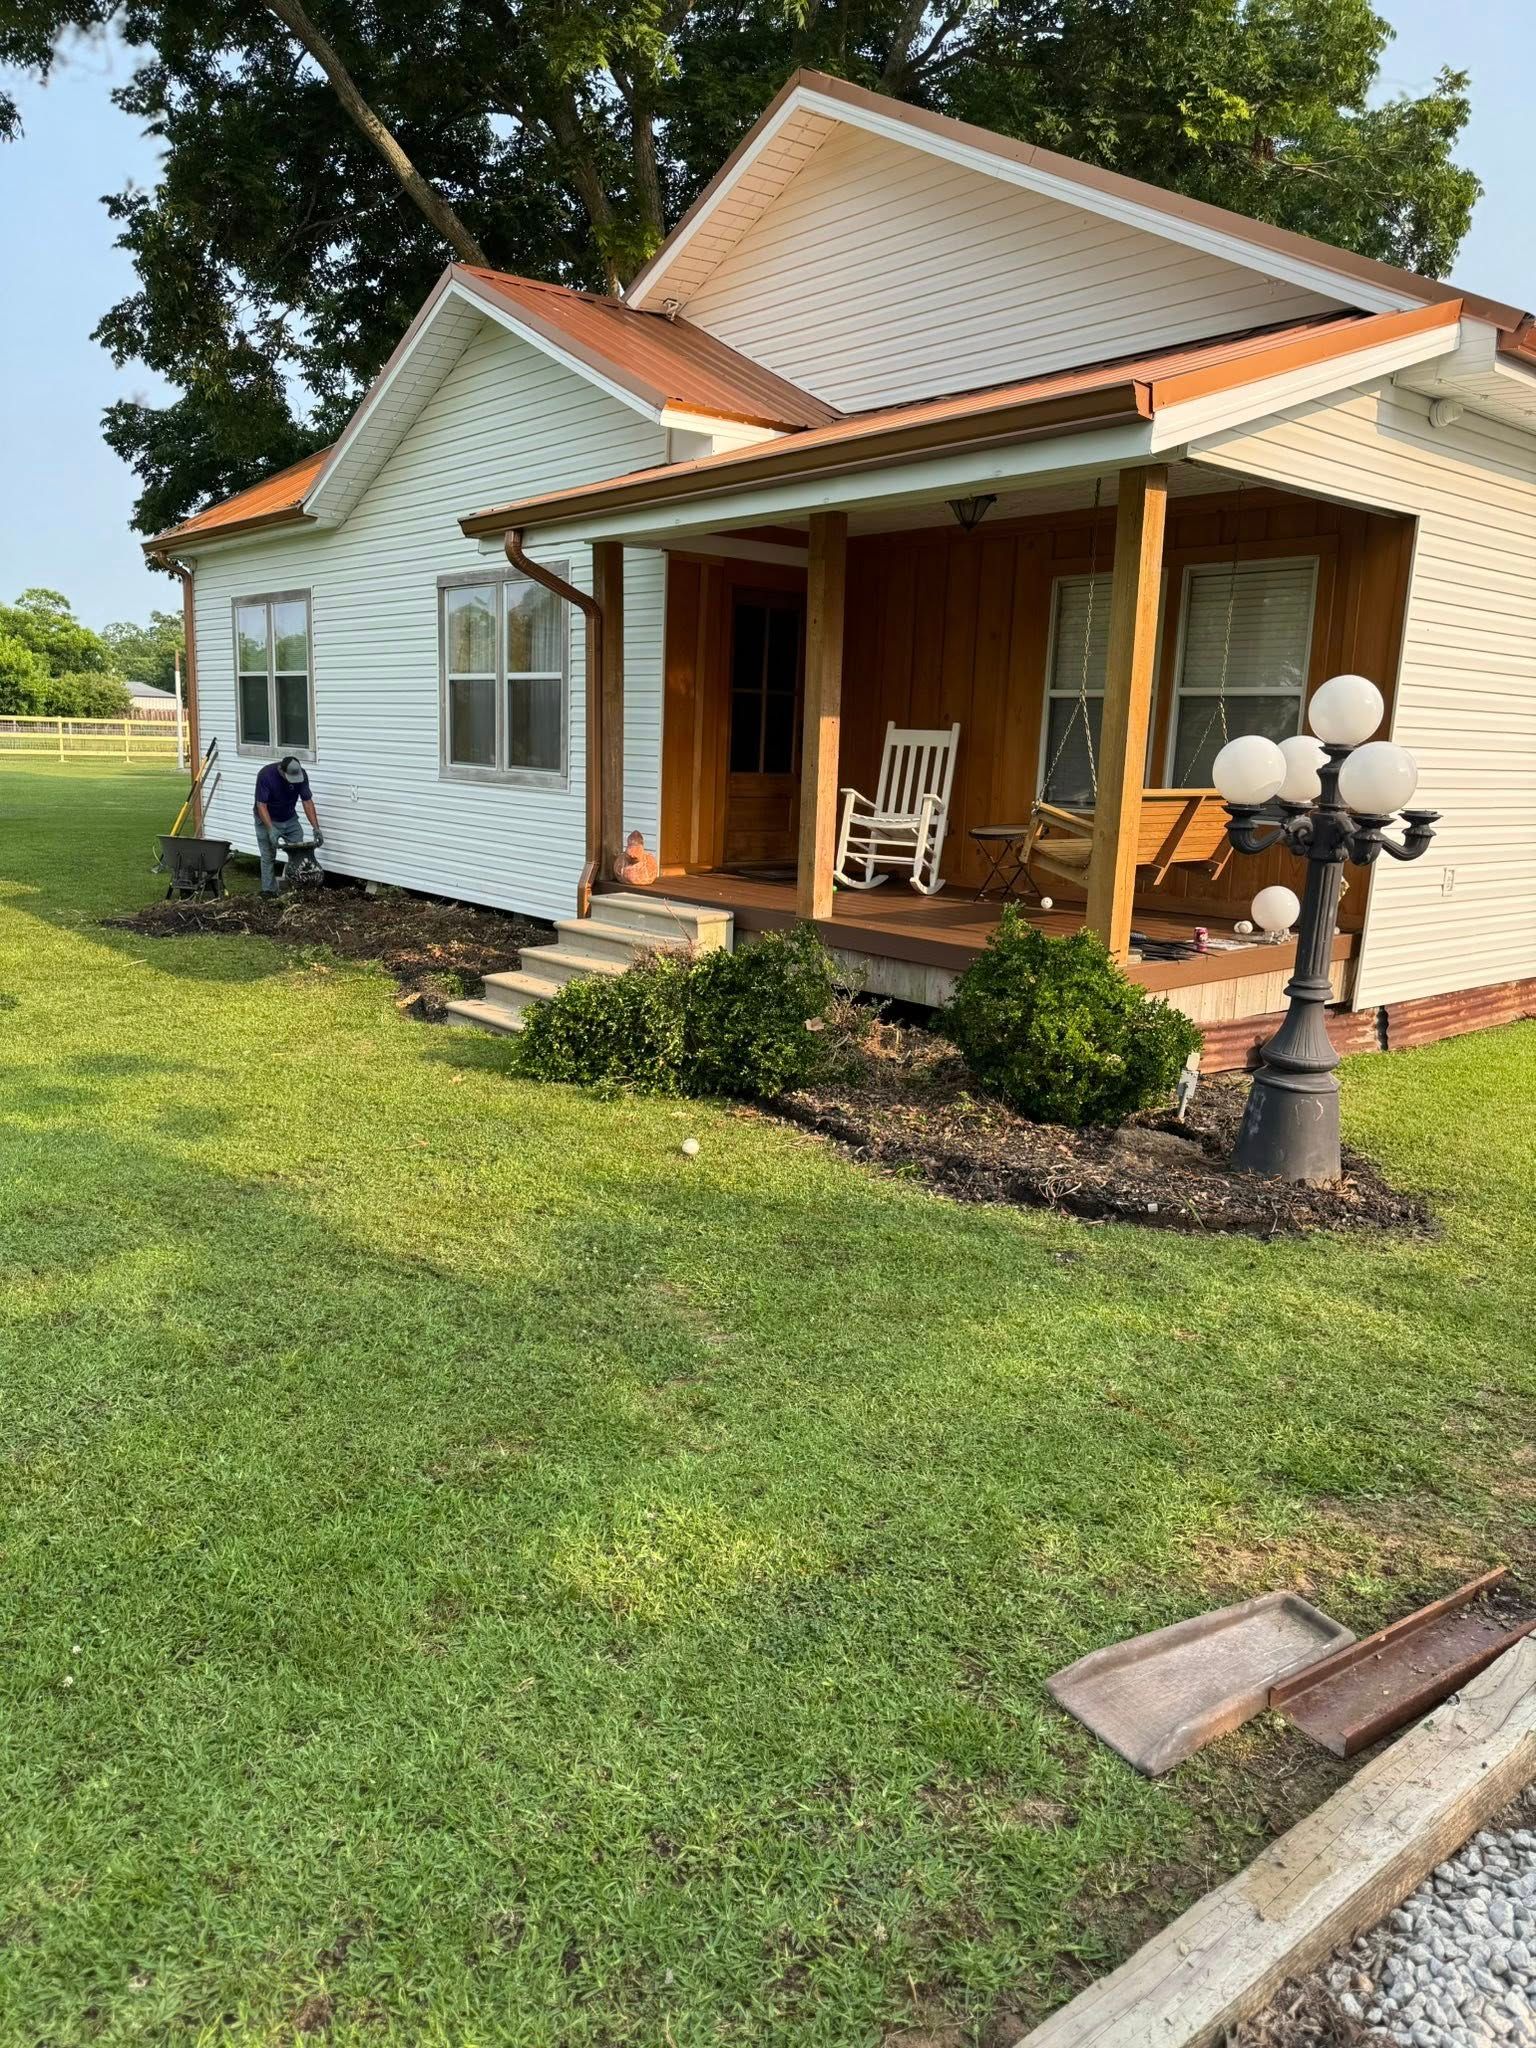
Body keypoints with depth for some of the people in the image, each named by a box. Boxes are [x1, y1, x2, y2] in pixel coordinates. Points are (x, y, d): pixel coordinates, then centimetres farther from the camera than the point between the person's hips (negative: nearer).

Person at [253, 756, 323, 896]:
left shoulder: (301, 775, -18)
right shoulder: (266, 775, -29)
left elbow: (307, 801, -13)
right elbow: (261, 805, -28)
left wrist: (316, 828, -21)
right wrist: (271, 830, -38)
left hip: (290, 819, 3)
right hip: (267, 819, -3)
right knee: (268, 857, -3)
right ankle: (269, 891, 4)